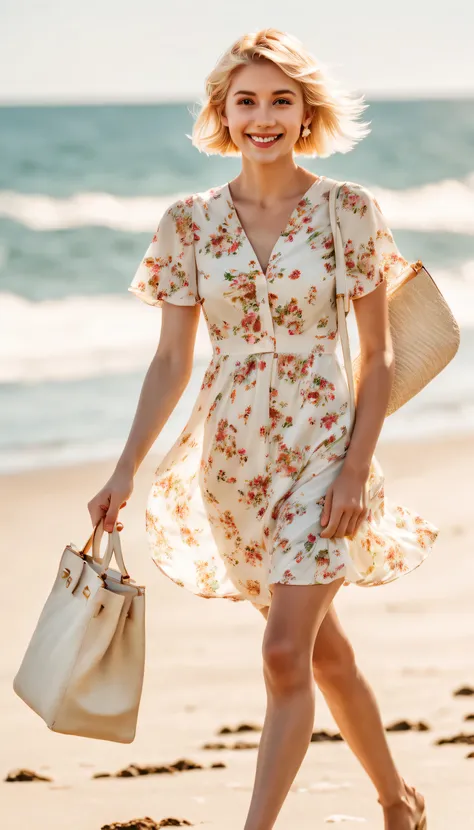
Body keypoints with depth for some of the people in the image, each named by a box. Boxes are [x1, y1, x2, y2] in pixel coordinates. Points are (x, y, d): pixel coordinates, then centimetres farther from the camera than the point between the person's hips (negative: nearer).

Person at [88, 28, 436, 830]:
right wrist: (126, 470, -2)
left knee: (286, 654, -14)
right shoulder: (190, 222, 1)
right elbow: (172, 360, 5)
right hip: (231, 454, 4)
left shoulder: (348, 210, -6)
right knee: (324, 650, 16)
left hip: (321, 448, -3)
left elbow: (378, 355, -3)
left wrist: (356, 467, -12)